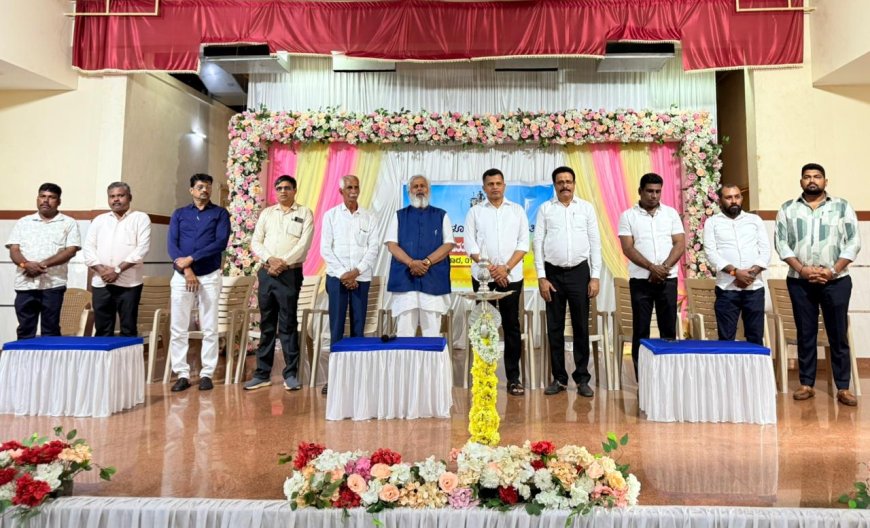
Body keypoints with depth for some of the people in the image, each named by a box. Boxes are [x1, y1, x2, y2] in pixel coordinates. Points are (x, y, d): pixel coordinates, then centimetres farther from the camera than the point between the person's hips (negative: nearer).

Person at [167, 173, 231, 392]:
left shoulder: (220, 213, 5)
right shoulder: (179, 214, 12)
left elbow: (221, 243, -8)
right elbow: (171, 244, 2)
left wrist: (191, 258, -13)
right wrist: (186, 269, -12)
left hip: (210, 276, -2)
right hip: (182, 276, 2)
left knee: (209, 329, 1)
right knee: (178, 329, 1)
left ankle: (207, 374, 9)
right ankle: (182, 374, 10)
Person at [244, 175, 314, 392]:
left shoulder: (304, 213, 3)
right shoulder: (266, 213, 14)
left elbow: (304, 244, -8)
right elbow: (255, 242, 7)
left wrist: (282, 263, -14)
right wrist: (270, 259, -10)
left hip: (290, 274, -4)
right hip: (266, 273, 4)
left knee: (288, 325, -2)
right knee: (267, 325, 9)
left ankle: (291, 374, 7)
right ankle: (262, 373, 16)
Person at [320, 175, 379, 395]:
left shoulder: (369, 218, 7)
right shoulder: (331, 215, 5)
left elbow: (373, 248, 2)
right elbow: (326, 249, 0)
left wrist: (356, 271, -9)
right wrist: (342, 273, -9)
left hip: (361, 278, 1)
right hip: (337, 277, -1)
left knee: (358, 326, 4)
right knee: (336, 326, -1)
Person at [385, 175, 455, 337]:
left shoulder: (441, 215, 12)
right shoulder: (399, 215, 13)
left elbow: (448, 244, 2)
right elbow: (391, 244, 3)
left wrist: (427, 262, -13)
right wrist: (411, 263, -14)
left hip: (434, 280, 0)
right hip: (404, 279, 0)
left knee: (432, 333, 2)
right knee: (404, 332, 1)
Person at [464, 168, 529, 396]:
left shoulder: (517, 210, 10)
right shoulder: (475, 212, 8)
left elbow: (524, 243, 2)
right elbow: (470, 244, 0)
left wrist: (506, 268, -10)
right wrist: (489, 268, -10)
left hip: (511, 276, 0)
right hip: (482, 276, 0)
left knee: (512, 326, 3)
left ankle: (514, 378, 10)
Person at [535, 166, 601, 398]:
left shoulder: (586, 208, 5)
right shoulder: (545, 209, 4)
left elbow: (595, 243, 3)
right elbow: (538, 243, 1)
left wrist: (595, 277, -3)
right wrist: (541, 277, -5)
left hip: (579, 272, 0)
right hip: (553, 273, 0)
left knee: (581, 326, 5)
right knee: (555, 328, 6)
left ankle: (582, 378, 16)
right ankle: (559, 378, 17)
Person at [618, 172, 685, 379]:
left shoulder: (671, 213, 8)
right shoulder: (628, 216, 2)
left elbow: (680, 244, 2)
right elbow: (628, 248, -6)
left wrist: (664, 267, -12)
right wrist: (651, 267, -17)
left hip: (668, 279, 2)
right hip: (640, 280, -2)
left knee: (669, 329, 5)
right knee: (641, 330, 2)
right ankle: (642, 379, 9)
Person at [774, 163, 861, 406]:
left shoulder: (842, 207, 5)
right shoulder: (787, 209, 7)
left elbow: (853, 242, 0)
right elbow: (781, 242, 0)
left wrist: (832, 271, -12)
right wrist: (803, 269, -11)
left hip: (836, 281, -1)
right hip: (800, 282, 1)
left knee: (838, 335, 2)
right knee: (805, 334, 6)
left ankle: (843, 388, 10)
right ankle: (807, 384, 14)